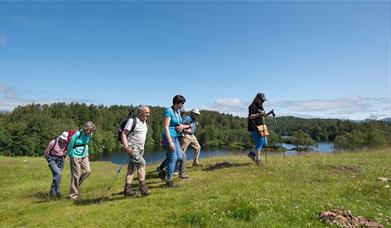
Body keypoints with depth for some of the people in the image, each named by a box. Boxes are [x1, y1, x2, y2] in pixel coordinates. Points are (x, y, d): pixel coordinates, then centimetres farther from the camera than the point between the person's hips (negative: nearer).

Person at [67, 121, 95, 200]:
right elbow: (70, 145, -9)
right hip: (75, 157, -6)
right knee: (76, 175, -1)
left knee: (88, 171, -7)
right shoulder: (77, 134, -21)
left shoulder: (90, 135, -1)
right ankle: (73, 195, 12)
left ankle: (75, 185, 16)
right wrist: (70, 154, 3)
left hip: (84, 156, 6)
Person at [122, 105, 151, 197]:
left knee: (131, 169, 10)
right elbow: (123, 134, -13)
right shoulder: (132, 121, -10)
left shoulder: (144, 122, 13)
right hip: (132, 148, -8)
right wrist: (126, 147, -24)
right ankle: (143, 188, -18)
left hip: (140, 148, 8)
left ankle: (127, 189, 15)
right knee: (141, 164, -20)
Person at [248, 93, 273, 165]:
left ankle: (252, 153, 21)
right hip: (254, 128, -9)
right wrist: (259, 114, -31)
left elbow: (263, 116, 23)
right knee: (259, 143, -7)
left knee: (264, 143, 11)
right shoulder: (253, 106, -13)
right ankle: (258, 160, 2)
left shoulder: (260, 106, 16)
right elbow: (250, 116, -22)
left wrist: (270, 113, 7)